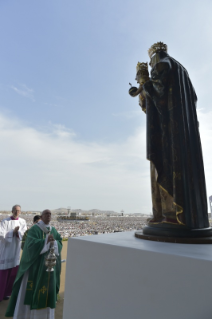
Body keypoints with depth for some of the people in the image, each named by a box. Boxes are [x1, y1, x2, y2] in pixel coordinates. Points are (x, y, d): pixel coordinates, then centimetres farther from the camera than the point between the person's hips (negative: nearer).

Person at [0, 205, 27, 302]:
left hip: (17, 250, 4)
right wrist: (13, 231, -19)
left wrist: (18, 233, -21)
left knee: (14, 272, 11)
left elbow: (25, 235, -4)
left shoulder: (23, 222, 0)